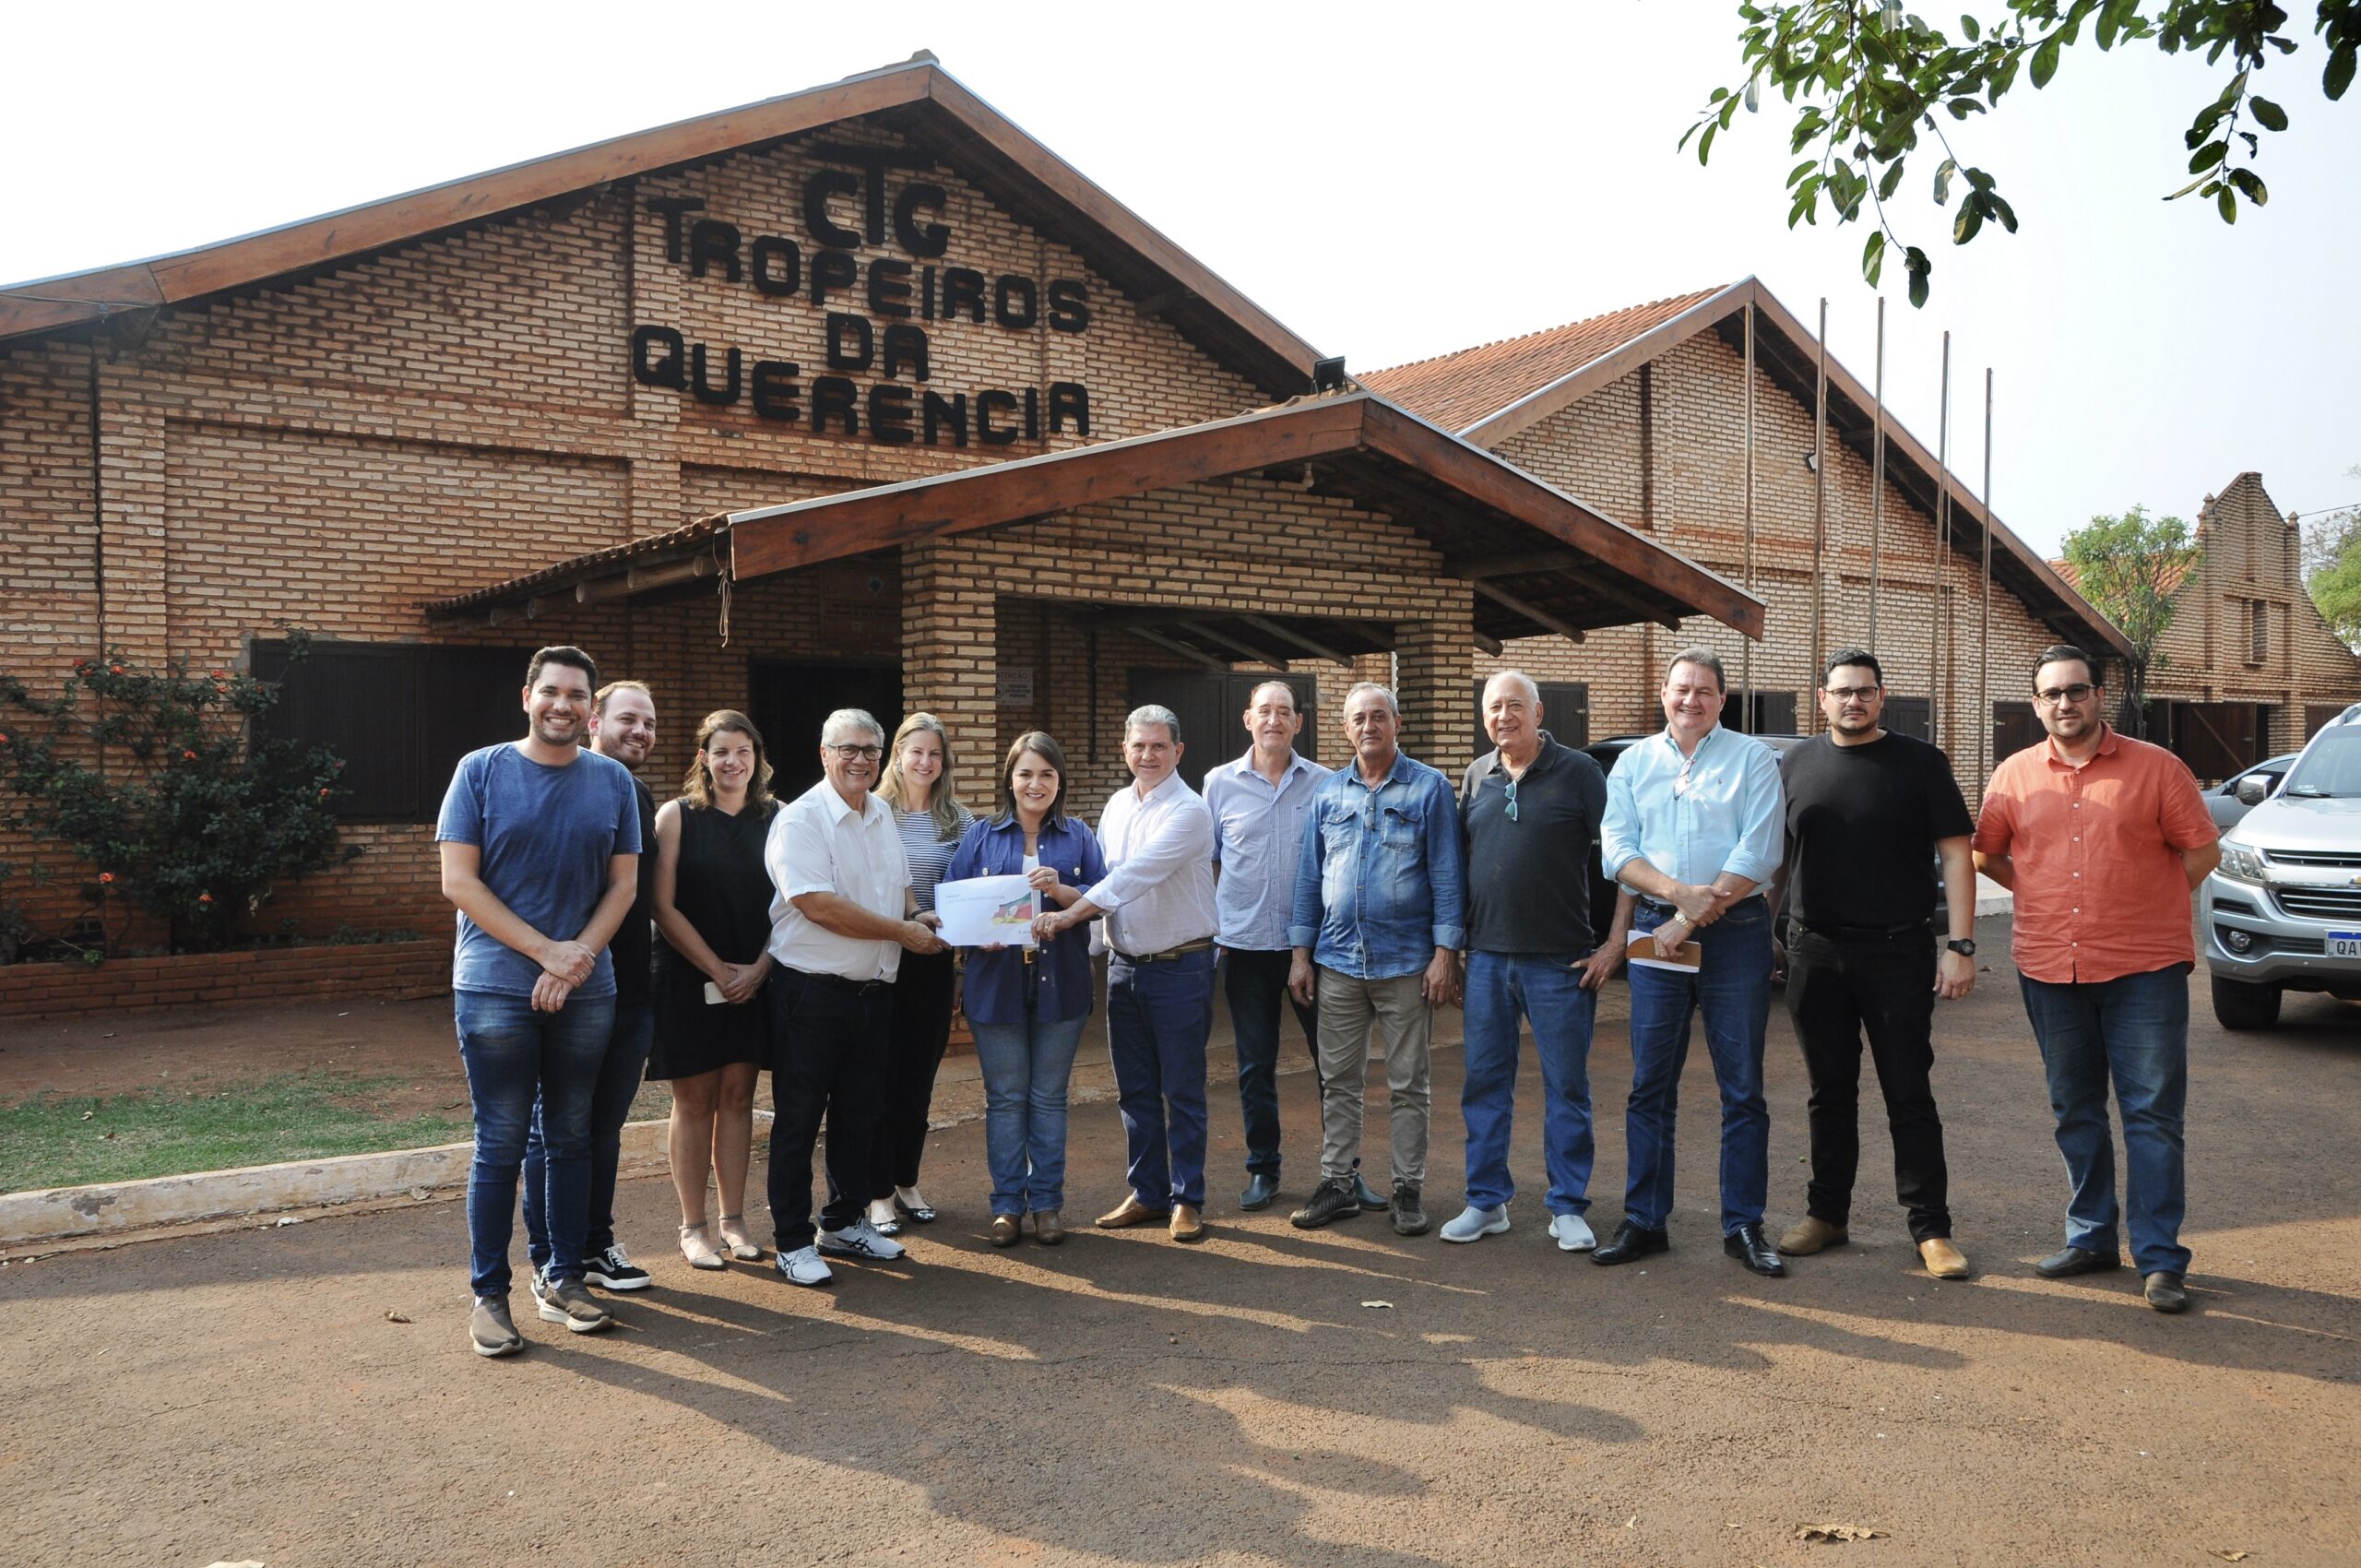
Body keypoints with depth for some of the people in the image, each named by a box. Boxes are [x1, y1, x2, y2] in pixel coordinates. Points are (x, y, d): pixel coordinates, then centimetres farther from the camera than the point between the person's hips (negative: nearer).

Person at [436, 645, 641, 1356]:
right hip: (496, 988, -3)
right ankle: (488, 1294, 12)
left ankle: (563, 1279, 23)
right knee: (501, 1145, 1)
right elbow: (459, 881, -6)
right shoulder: (481, 771, -1)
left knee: (572, 1139, 11)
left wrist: (577, 958, -11)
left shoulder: (612, 781, 6)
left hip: (587, 991, 3)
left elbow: (624, 883, 5)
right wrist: (547, 950, -13)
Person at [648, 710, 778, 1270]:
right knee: (694, 1099, 3)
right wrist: (717, 970, -11)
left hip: (753, 980, 3)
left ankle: (733, 1219, 16)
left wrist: (758, 968, -9)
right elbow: (663, 906, -8)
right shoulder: (677, 815, -3)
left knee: (737, 1096, 7)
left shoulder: (775, 818, 5)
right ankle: (693, 1226, 11)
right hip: (689, 978, -3)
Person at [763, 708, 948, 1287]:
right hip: (812, 993, -8)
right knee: (799, 1119, 3)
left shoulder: (882, 815, 11)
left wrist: (918, 914, 1)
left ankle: (845, 1224, 30)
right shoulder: (801, 819, -13)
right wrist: (902, 931, -17)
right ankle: (793, 1242, 12)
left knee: (860, 1114, 16)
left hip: (874, 989, 8)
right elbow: (818, 905, -23)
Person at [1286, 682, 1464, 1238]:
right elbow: (1310, 876, 11)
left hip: (1406, 963, -3)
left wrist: (1445, 952, -10)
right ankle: (1338, 1183, 19)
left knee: (1408, 1085, 6)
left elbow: (1446, 875, -4)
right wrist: (1300, 952, 7)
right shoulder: (1328, 792, 9)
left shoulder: (1429, 788, -2)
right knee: (1338, 1081, 9)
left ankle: (1409, 1189, 15)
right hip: (1339, 962, 4)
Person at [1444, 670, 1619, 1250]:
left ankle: (1568, 1208, 15)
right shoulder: (1477, 776, 10)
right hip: (1487, 957, 4)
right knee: (1484, 1082, 9)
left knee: (1566, 1087, 4)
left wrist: (1616, 942, -9)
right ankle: (1487, 1201, 20)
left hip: (1559, 961, -4)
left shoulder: (1577, 771, -4)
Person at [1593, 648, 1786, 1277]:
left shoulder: (1752, 758, 3)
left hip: (1736, 935, -2)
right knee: (1649, 1086, 5)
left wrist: (1694, 920, -12)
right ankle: (1644, 1221, 14)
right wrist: (1680, 893, -15)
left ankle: (1744, 1225, 11)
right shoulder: (1633, 763, 12)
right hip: (1656, 932, 2)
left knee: (1742, 1088, 2)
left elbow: (1759, 853, -8)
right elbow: (1616, 849, 1)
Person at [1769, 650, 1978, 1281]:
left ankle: (1930, 1228, 9)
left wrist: (1960, 946, -11)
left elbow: (1955, 855, -3)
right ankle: (1827, 1213, 23)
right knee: (1830, 1092, 12)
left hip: (1898, 954, -3)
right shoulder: (1796, 766, 10)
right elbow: (1776, 857, 16)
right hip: (1814, 953, 3)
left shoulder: (1919, 763, 0)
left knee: (1909, 1094, 1)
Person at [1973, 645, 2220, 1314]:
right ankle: (2091, 1237, 26)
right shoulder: (2015, 776, 7)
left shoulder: (2155, 768, -1)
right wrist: (2046, 897, 8)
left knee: (2153, 1114, -2)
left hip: (2143, 968, -3)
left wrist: (2139, 902, 0)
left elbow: (2203, 851, 3)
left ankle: (2160, 1259, 4)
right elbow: (1986, 852, 16)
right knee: (2075, 1112, 13)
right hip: (2050, 969, 3)